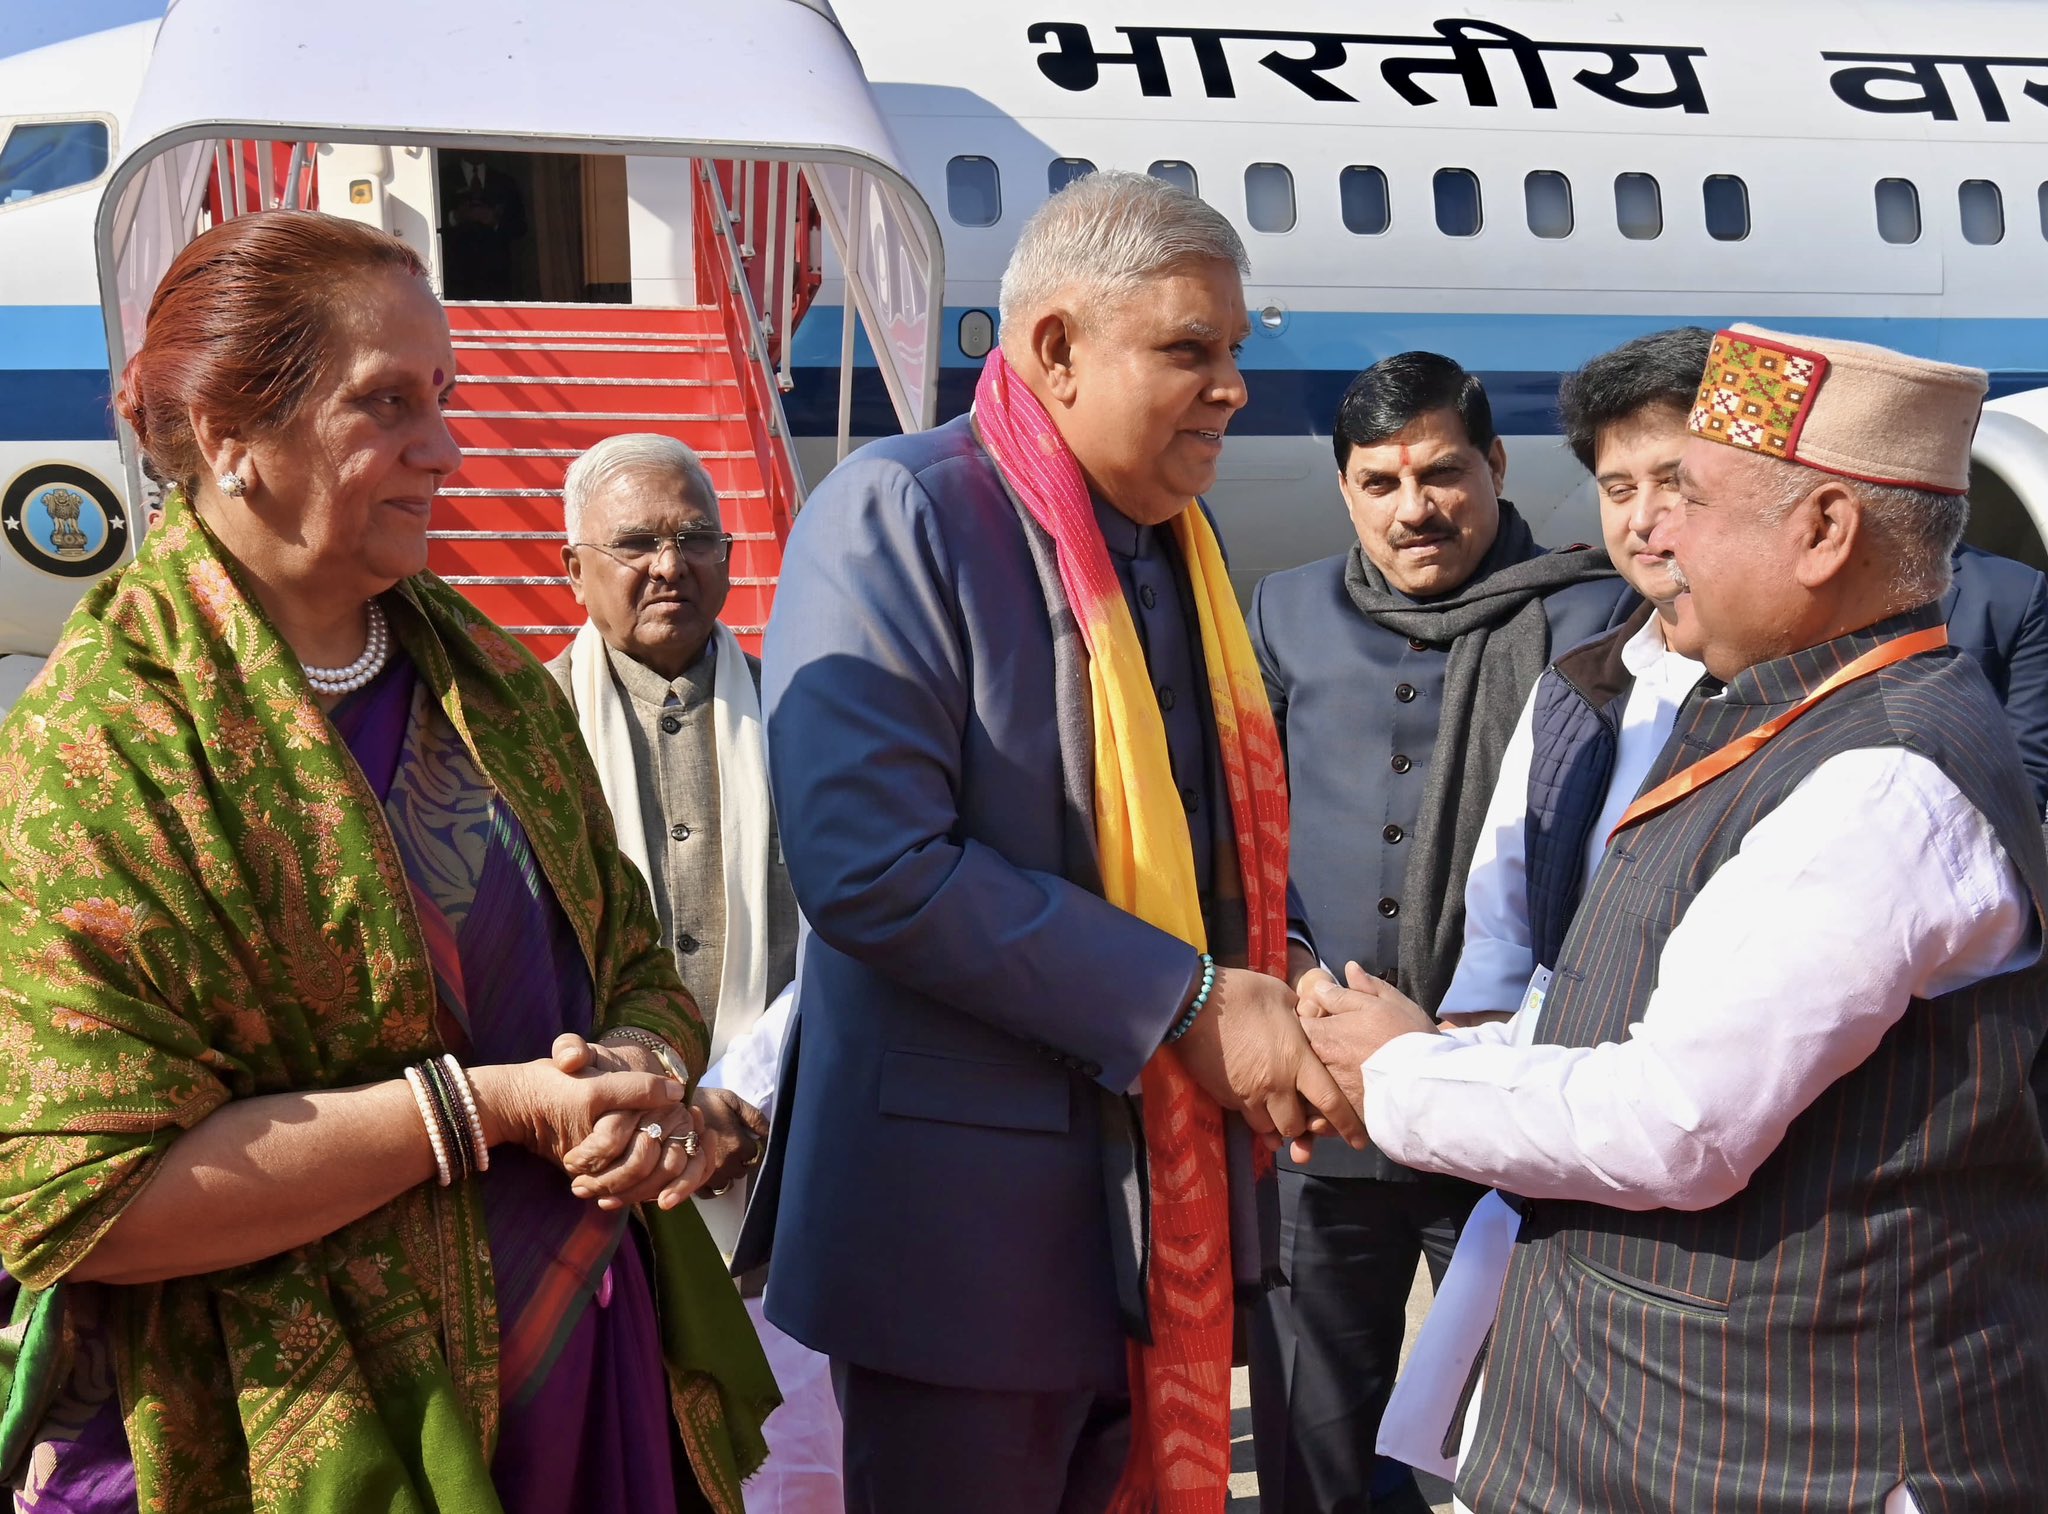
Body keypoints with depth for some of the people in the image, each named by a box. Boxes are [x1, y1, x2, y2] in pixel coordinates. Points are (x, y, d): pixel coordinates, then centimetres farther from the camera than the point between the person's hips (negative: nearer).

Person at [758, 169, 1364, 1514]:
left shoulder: (1179, 540, 12)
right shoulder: (897, 517, -15)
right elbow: (873, 866, -25)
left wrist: (1275, 981, 0)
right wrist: (1185, 1004, -22)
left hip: (1171, 1198, 8)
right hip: (975, 1227, -7)